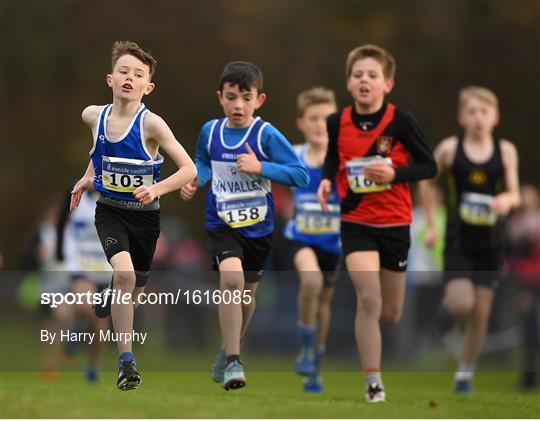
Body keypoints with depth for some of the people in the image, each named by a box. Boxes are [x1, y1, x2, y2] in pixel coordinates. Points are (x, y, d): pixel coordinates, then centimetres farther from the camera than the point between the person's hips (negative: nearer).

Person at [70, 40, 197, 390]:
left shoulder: (151, 124, -19)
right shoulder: (94, 116, -6)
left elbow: (189, 170, -23)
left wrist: (157, 188, -36)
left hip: (145, 214, 0)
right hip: (110, 211, 1)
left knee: (133, 292, 16)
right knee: (124, 271, -27)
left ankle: (108, 301, 55)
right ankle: (127, 361, -22)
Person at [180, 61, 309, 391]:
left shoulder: (267, 135, -13)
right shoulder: (210, 131, -4)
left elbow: (301, 175, -16)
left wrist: (260, 167, -24)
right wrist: (195, 181, -1)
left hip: (258, 226, 0)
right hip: (221, 224, 0)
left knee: (247, 291, 17)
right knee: (231, 277, -26)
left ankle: (229, 351, 44)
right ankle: (233, 361, -20)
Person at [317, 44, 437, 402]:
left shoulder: (401, 121, -12)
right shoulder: (337, 122, -5)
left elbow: (429, 167, -7)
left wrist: (394, 174, -22)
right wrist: (327, 180, -6)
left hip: (395, 224, 0)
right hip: (356, 222, 0)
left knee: (392, 314, 11)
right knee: (369, 300, -19)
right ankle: (373, 383, -12)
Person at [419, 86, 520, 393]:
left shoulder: (506, 151, -1)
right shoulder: (450, 149, -4)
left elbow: (515, 194, 1)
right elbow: (426, 183, 9)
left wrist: (506, 200, -23)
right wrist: (431, 224, 4)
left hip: (489, 244, 1)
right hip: (458, 242, -1)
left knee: (481, 311, 2)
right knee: (461, 304, -18)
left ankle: (466, 370, 19)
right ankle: (450, 296, 18)